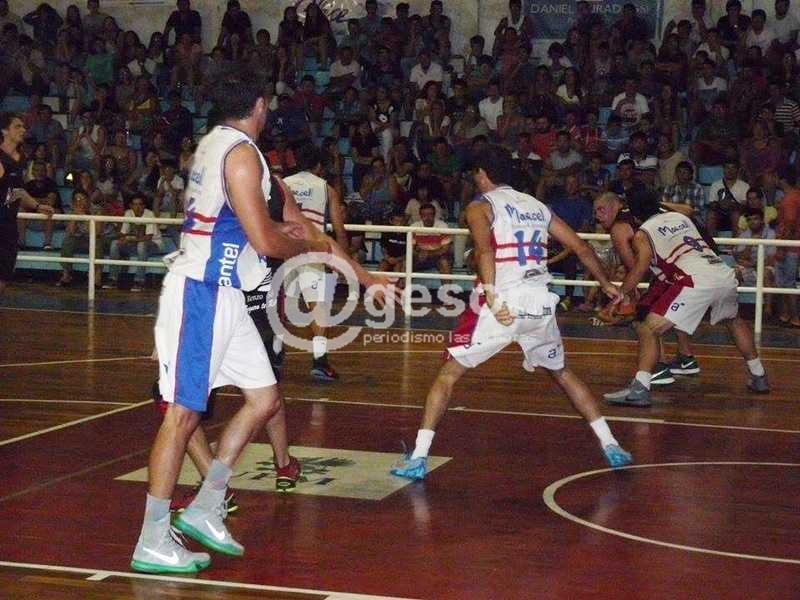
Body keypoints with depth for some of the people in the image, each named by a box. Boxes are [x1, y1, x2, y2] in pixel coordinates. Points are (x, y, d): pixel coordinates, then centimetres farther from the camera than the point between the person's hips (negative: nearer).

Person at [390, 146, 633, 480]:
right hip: (541, 304, 5)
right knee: (562, 374, 27)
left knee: (448, 375, 6)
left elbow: (484, 250, -18)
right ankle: (611, 447, 22)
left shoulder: (480, 207, 3)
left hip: (503, 303, -5)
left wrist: (492, 299, -26)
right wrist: (607, 285, 37)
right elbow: (581, 248, 24)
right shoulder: (537, 206, 19)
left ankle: (418, 459, -2)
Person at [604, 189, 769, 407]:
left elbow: (640, 269, 0)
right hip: (725, 275, 7)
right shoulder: (680, 217, 29)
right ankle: (759, 378, 41)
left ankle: (639, 389, -16)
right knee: (734, 321, 35)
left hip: (697, 281, -6)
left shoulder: (642, 234, 10)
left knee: (649, 330, -2)